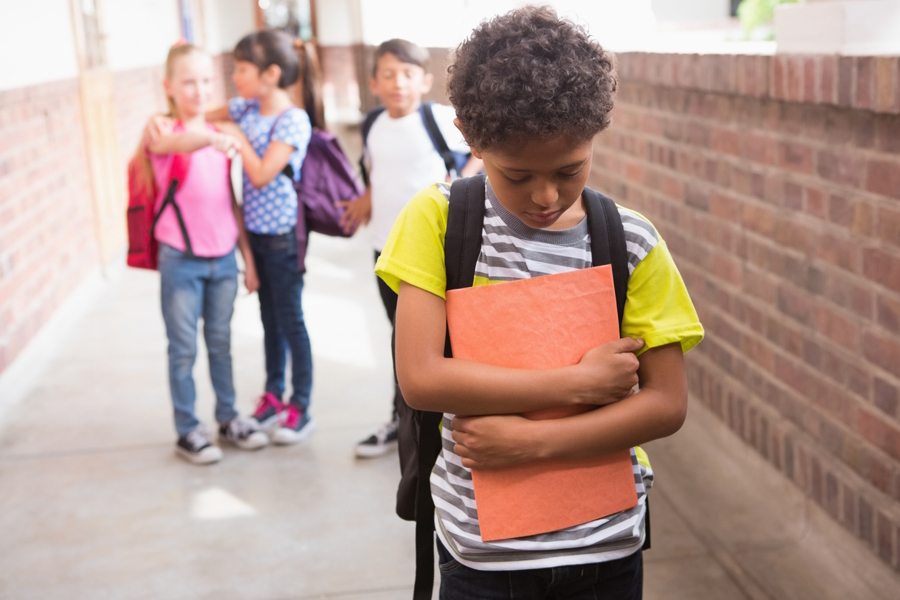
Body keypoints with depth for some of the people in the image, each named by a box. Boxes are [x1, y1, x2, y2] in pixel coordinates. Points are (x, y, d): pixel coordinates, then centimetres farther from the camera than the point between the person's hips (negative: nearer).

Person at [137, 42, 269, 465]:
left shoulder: (218, 137, 9)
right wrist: (211, 138, -56)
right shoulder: (162, 133, -7)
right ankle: (187, 431, 15)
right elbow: (176, 143, -34)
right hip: (181, 259, -4)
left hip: (223, 257, 5)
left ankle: (228, 418, 27)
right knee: (184, 348, 4)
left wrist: (248, 257, 11)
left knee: (221, 342, 15)